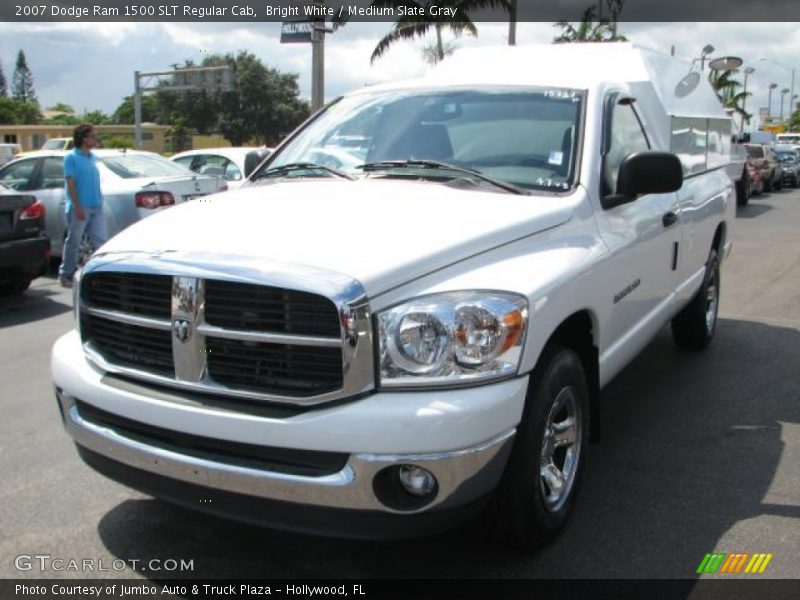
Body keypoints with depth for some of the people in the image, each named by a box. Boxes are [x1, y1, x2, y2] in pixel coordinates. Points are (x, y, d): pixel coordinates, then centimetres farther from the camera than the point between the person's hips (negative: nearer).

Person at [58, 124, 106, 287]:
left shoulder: (93, 157, 13)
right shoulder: (71, 157, -7)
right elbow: (70, 183, -11)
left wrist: (100, 202, 14)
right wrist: (77, 206, -17)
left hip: (96, 206, 6)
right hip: (79, 207, -6)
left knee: (100, 241, 5)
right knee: (73, 242, 2)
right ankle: (66, 275, 13)